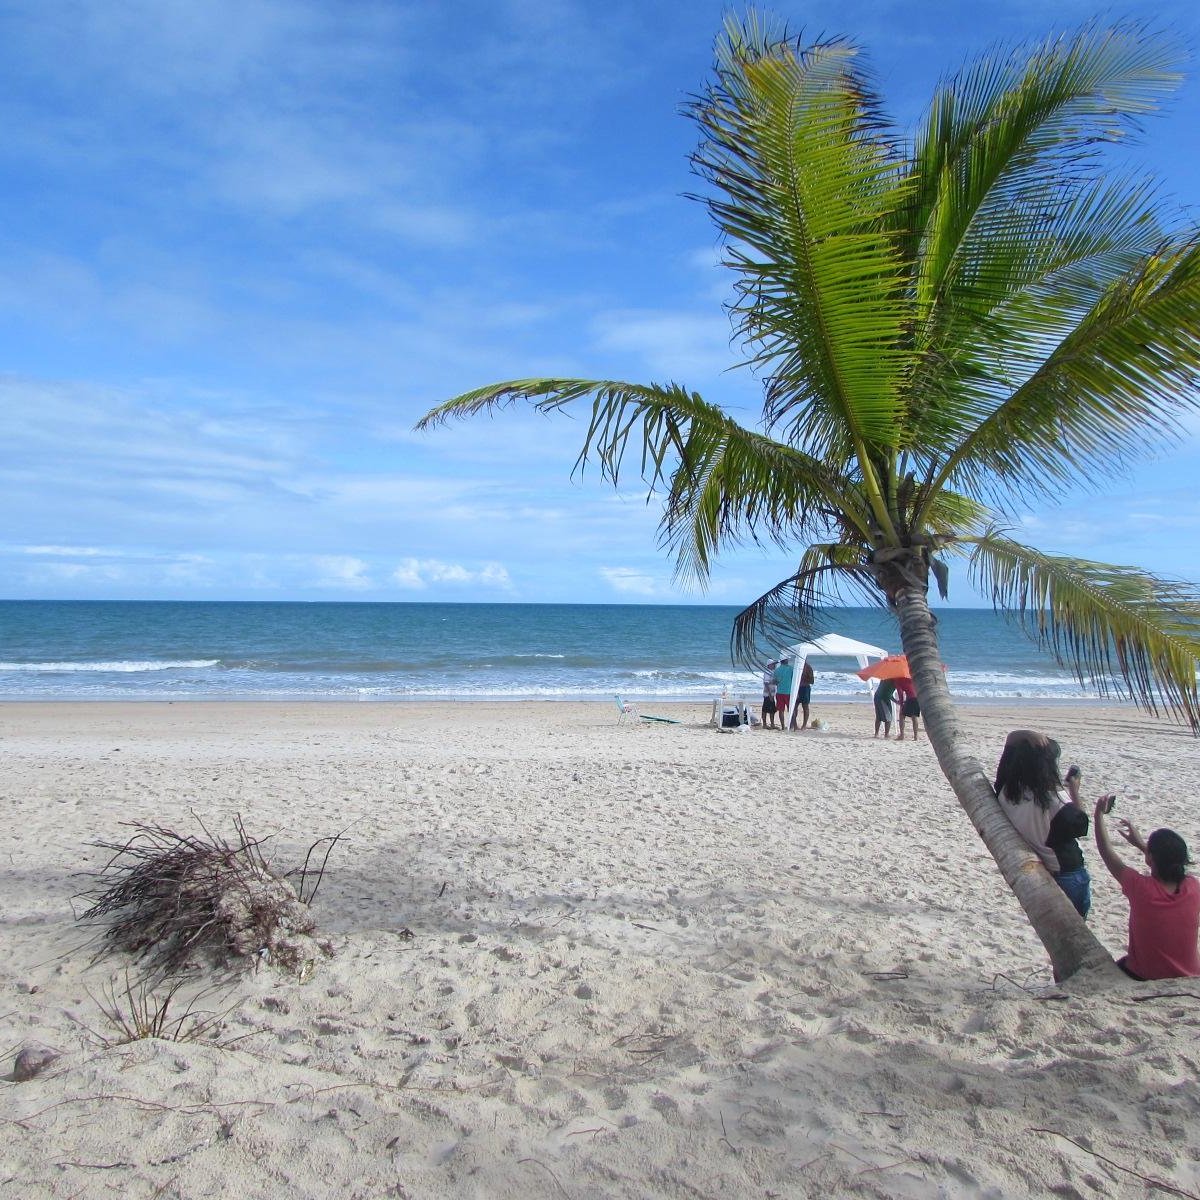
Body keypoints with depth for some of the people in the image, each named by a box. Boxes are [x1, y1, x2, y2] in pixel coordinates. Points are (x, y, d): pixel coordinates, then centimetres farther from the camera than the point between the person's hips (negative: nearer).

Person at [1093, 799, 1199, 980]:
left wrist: (1099, 814, -4)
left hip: (1144, 978, -3)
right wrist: (1140, 843, 13)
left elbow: (1107, 852, -12)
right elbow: (1170, 862, 6)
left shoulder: (1141, 888, -27)